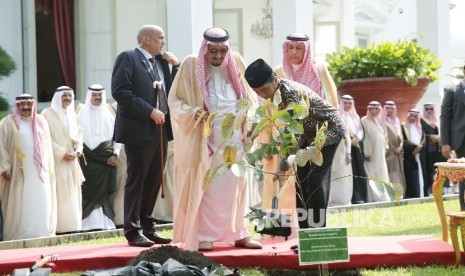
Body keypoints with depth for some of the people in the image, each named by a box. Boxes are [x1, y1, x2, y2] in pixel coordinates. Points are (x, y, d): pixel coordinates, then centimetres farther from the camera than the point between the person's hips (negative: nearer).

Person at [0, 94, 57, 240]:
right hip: (18, 172, -3)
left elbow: (47, 147, 14)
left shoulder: (41, 122, 12)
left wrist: (49, 169, 9)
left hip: (39, 172, 3)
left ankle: (42, 234, 6)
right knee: (19, 205, -3)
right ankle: (17, 236, 0)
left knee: (41, 204, 1)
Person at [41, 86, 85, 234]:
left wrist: (77, 151, -3)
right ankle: (59, 227, -11)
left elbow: (79, 134, 16)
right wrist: (62, 153, -14)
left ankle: (73, 226, 5)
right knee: (60, 193, -11)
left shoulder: (72, 114, 17)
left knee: (73, 193, 3)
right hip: (56, 161, -6)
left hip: (72, 161, 6)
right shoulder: (48, 113, -2)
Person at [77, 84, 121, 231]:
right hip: (88, 158, -2)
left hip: (106, 157, 2)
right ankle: (90, 221, -7)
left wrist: (115, 154, 1)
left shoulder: (109, 113, 11)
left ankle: (105, 220, -1)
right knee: (90, 190, -6)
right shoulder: (82, 114, 6)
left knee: (106, 190, -2)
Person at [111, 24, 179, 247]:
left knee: (154, 181, 10)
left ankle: (147, 228, 18)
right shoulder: (128, 58, -5)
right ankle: (133, 232, 2)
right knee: (136, 181, -2)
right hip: (139, 130, -7)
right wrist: (149, 111, -17)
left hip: (160, 129, 8)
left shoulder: (162, 62, 18)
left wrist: (176, 66, 5)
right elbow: (120, 91, -16)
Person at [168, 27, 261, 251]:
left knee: (235, 185, 7)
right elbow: (175, 100, -2)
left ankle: (239, 233, 14)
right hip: (205, 136, -3)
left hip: (234, 134, 3)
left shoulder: (236, 63, 5)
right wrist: (194, 113, -19)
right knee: (205, 185, -3)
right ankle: (203, 236, 0)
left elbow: (249, 96, 14)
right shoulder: (191, 66, -4)